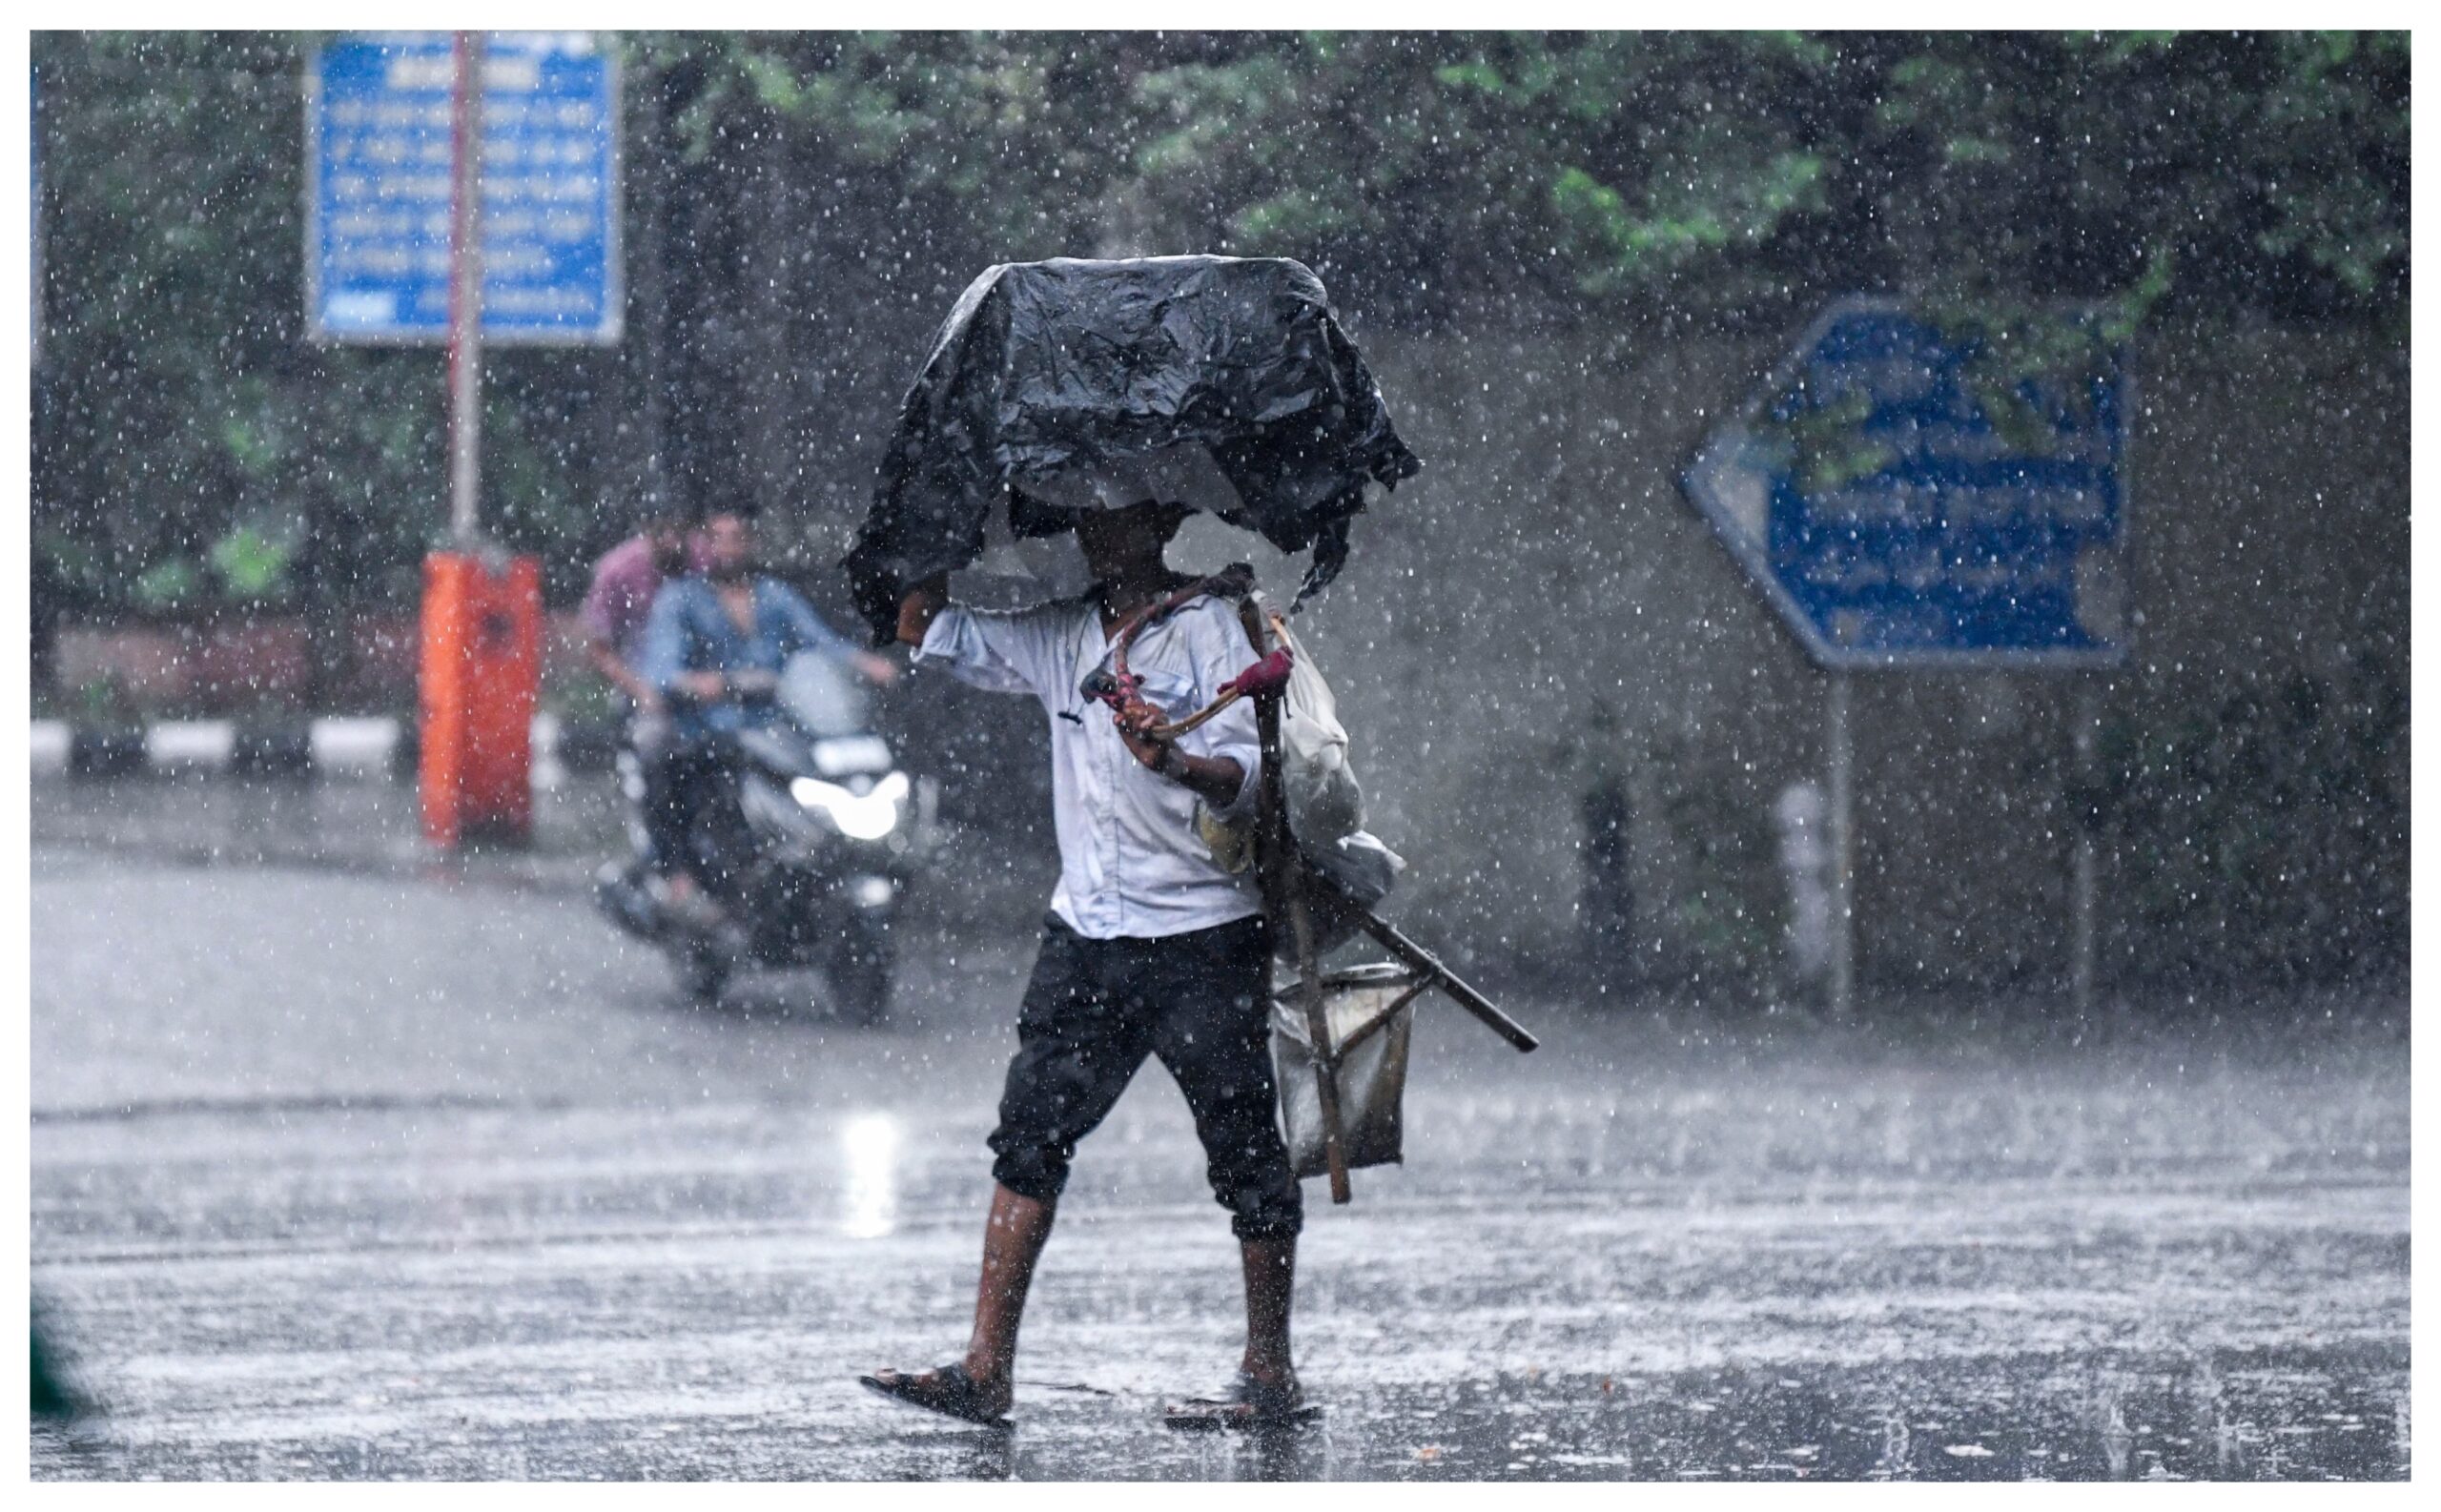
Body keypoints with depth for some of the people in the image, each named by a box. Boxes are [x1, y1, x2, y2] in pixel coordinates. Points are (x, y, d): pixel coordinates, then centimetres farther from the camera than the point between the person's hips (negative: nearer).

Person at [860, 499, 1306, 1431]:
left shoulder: (1210, 628, -5)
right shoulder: (1059, 637, 12)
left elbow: (1248, 777, -14)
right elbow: (926, 633, 22)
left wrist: (1174, 764, -33)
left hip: (1203, 937, -6)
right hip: (1088, 934, 6)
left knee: (1243, 1151, 1)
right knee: (1032, 1130, -1)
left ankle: (1270, 1375, 9)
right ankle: (985, 1370, -2)